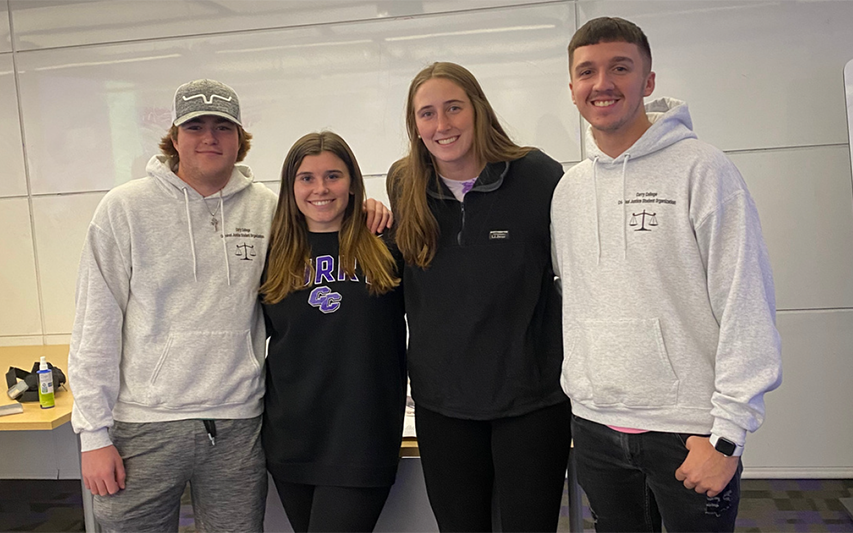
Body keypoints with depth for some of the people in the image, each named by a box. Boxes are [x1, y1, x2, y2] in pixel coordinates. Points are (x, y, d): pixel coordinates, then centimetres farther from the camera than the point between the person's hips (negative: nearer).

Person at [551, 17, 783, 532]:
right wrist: (580, 395, 11)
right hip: (595, 426, 5)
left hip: (690, 428, -5)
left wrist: (727, 433, -15)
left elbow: (748, 306, -12)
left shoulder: (701, 169, -8)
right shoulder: (568, 190, 9)